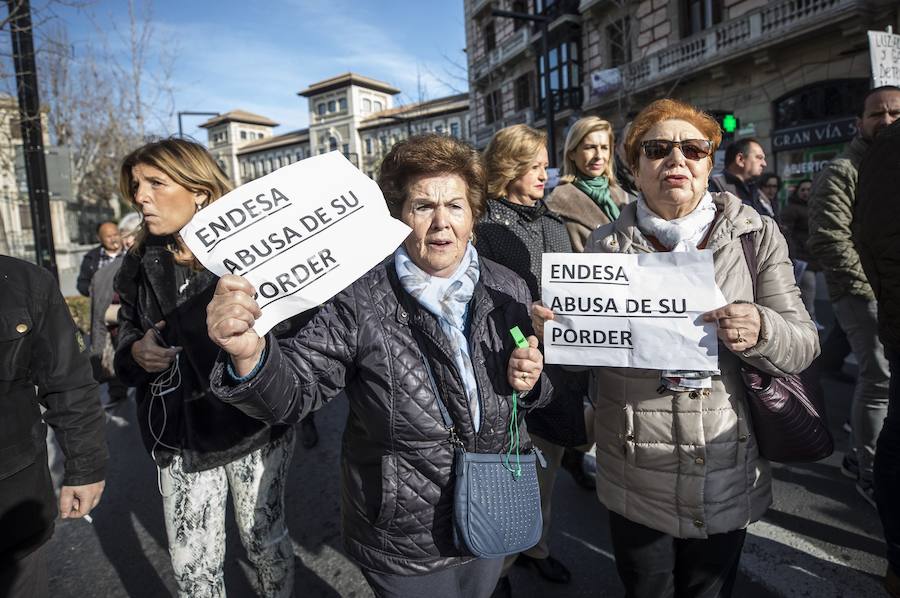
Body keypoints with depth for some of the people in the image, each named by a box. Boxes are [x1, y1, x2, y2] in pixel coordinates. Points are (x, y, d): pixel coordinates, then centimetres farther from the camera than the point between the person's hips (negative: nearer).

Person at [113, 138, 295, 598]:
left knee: (265, 542, 16)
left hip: (253, 430, -3)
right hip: (180, 439, 4)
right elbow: (126, 336, 14)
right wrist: (136, 353, -6)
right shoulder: (141, 266, 3)